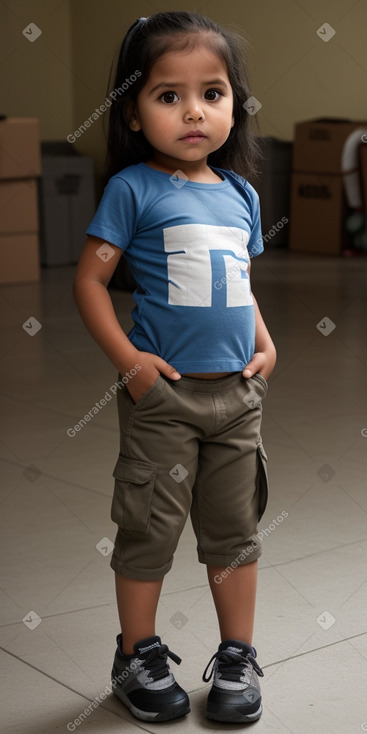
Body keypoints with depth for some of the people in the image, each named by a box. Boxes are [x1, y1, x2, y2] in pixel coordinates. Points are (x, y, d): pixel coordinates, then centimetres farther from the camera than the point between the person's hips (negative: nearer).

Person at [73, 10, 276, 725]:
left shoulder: (240, 193, 9)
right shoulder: (133, 189, -8)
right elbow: (90, 278, -8)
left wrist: (266, 344, 5)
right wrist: (127, 358, -16)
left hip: (237, 393, 5)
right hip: (163, 393, -5)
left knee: (236, 527, 14)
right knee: (150, 527, 6)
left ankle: (237, 657, 29)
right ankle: (138, 658, 25)